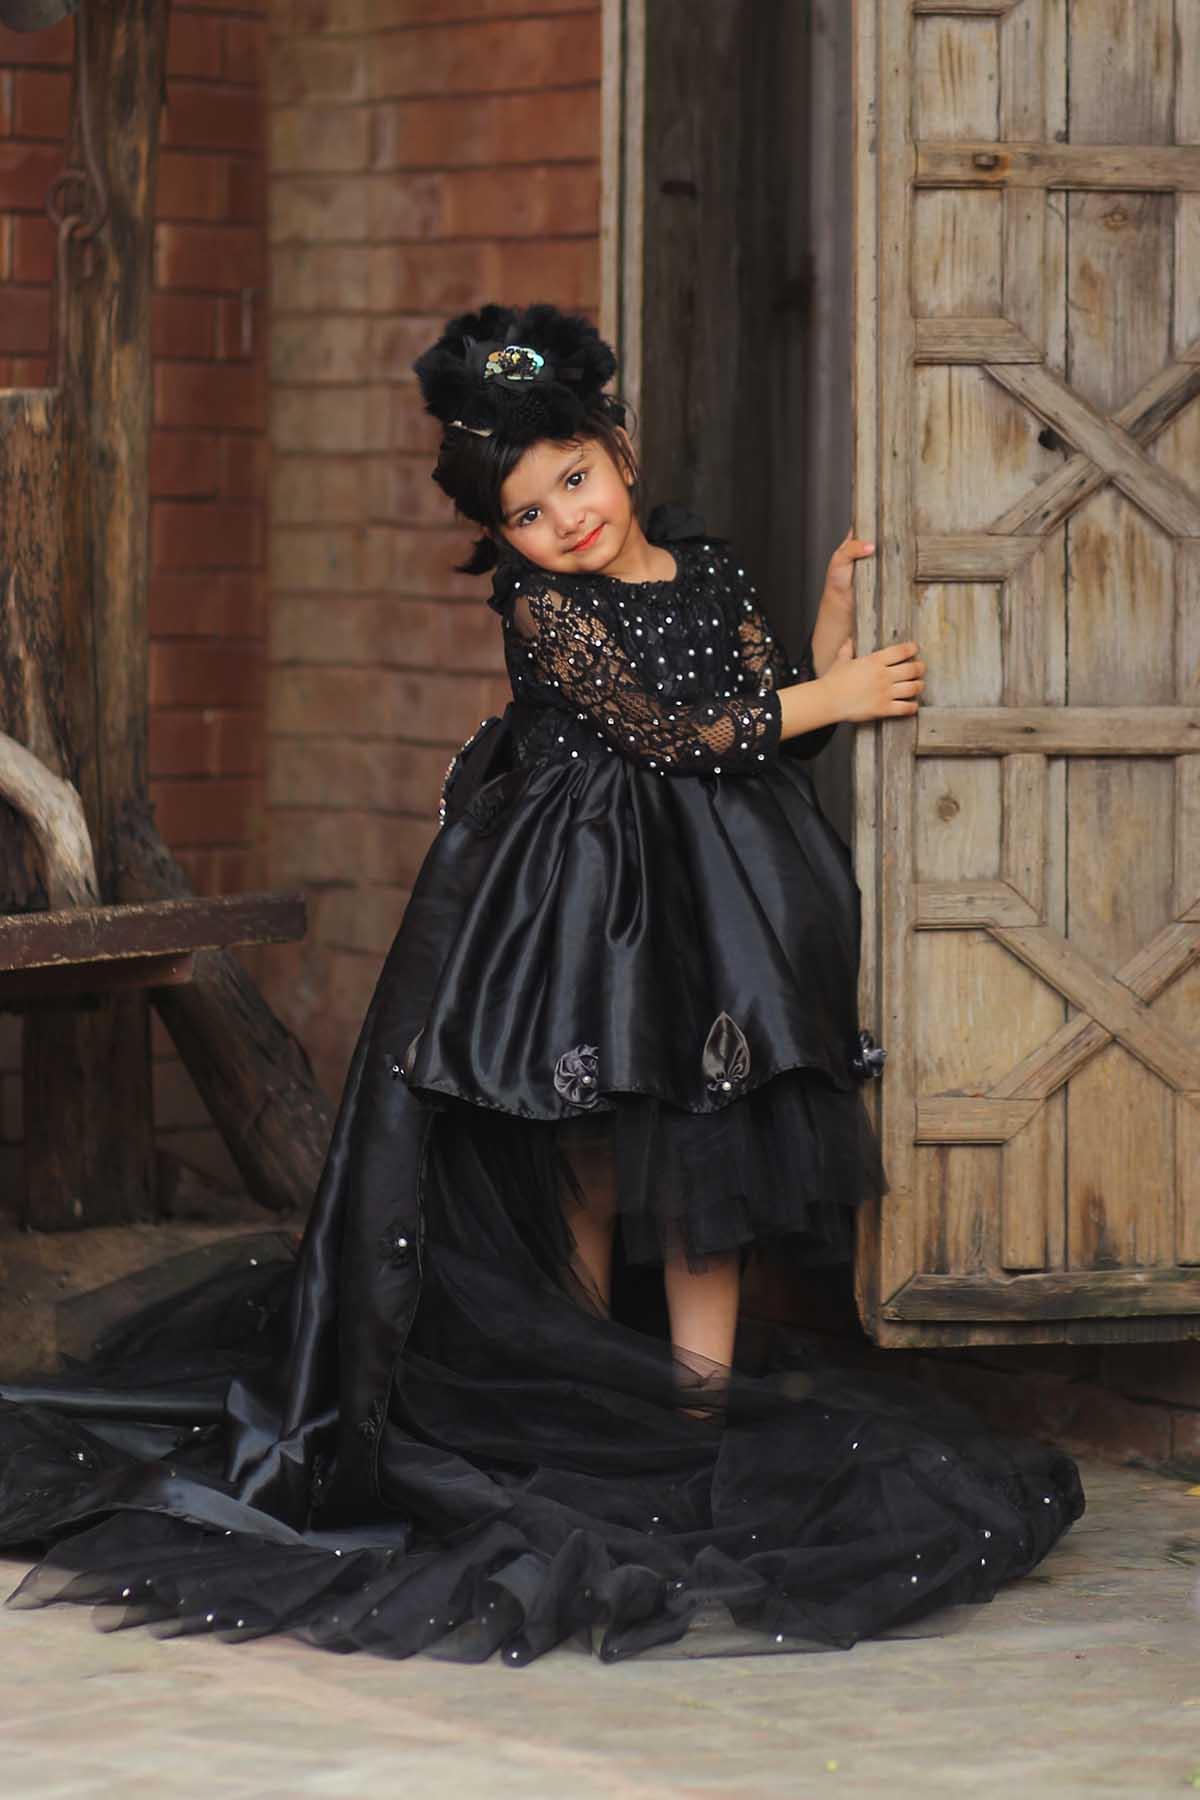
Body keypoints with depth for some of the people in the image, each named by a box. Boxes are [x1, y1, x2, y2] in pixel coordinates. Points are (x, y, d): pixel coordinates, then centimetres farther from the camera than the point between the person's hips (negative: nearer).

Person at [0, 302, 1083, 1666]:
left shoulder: (711, 570, 7)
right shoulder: (542, 607, -11)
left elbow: (781, 715, 11)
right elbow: (671, 732, -16)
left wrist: (833, 611, 0)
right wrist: (832, 695, -9)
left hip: (714, 911, 5)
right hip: (582, 912, -4)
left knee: (705, 1171, 3)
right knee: (589, 1172, 3)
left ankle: (702, 1404, 7)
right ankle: (589, 1408, 13)